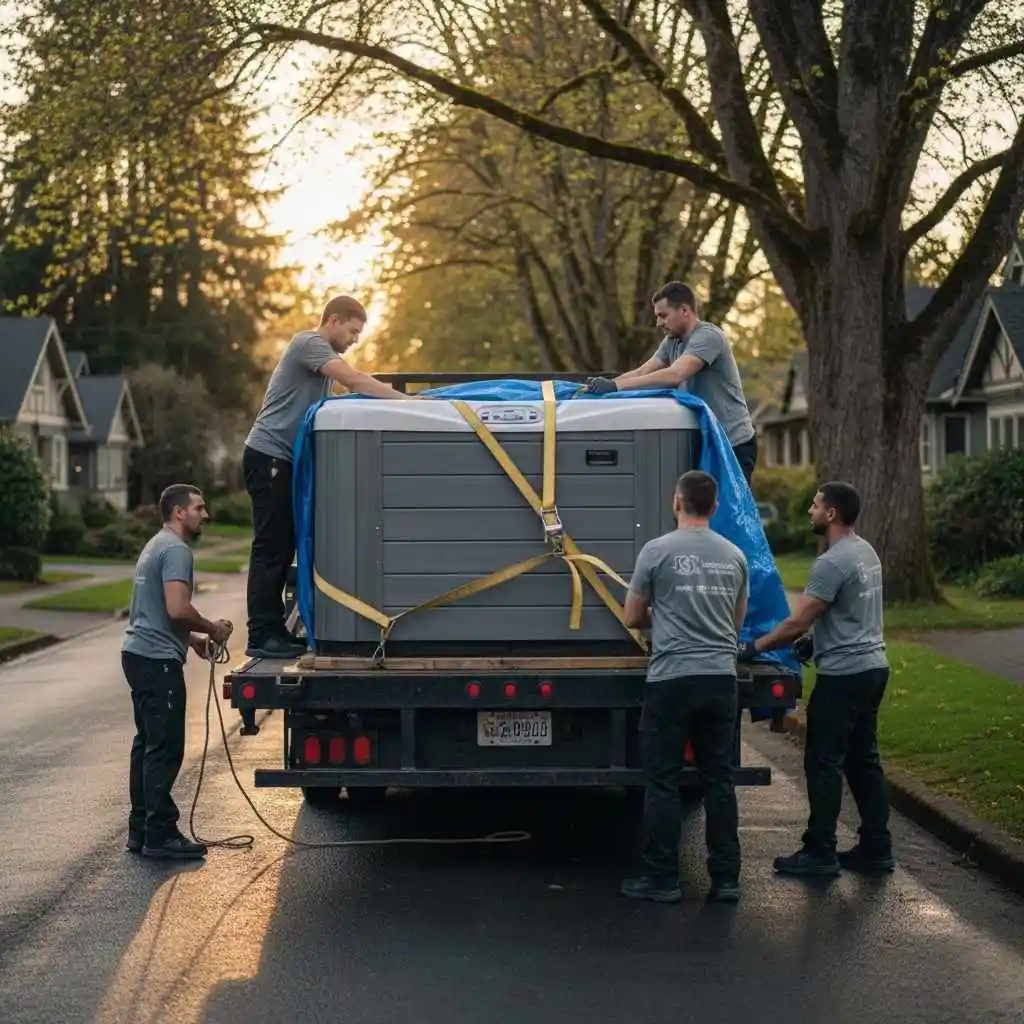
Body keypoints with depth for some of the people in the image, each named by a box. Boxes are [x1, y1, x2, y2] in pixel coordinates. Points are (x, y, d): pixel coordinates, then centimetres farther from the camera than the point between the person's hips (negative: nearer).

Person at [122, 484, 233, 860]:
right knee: (165, 748, -8)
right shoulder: (176, 550, -14)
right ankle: (160, 835, -7)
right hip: (158, 660, -11)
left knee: (148, 745, 14)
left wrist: (192, 639, 21)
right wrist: (212, 629, -9)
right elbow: (177, 609, -25)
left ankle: (141, 830, 18)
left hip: (139, 653, 11)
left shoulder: (156, 546, 20)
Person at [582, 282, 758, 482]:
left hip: (734, 444, -9)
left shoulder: (708, 337, -18)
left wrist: (616, 386, -32)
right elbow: (642, 372, 7)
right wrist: (604, 385, -10)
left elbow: (675, 375, -30)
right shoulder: (673, 342, 11)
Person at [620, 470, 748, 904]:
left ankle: (662, 879, 3)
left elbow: (632, 618, 4)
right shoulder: (734, 556, 9)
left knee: (662, 781, 2)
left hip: (671, 678, -5)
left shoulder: (658, 550, -6)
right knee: (719, 780, 10)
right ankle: (725, 878, 11)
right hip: (721, 677, 5)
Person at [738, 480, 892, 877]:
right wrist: (818, 640, 24)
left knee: (824, 763, -3)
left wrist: (754, 647, -9)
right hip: (872, 666, 10)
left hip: (843, 674, -10)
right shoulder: (866, 551, 13)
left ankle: (820, 853, 0)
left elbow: (797, 622, -18)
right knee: (863, 760, 13)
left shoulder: (832, 563, -19)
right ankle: (876, 849, 15)